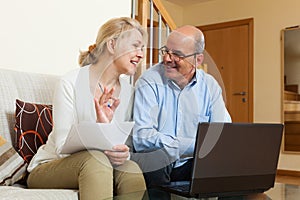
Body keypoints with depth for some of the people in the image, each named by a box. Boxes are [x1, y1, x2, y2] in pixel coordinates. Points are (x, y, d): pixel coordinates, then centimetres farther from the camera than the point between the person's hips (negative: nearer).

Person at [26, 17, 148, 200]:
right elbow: (62, 147, -17)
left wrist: (123, 154, -22)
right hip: (50, 167, -3)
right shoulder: (71, 83, -13)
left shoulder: (129, 91, 3)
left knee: (131, 168, -29)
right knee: (95, 158, -35)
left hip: (98, 170, 4)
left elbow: (127, 144, 3)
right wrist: (99, 127, -35)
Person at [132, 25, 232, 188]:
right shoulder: (149, 82, -10)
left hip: (192, 164, 3)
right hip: (154, 168, -3)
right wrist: (194, 146, -26)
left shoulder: (210, 86, 3)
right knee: (158, 155, -34)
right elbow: (141, 138, -20)